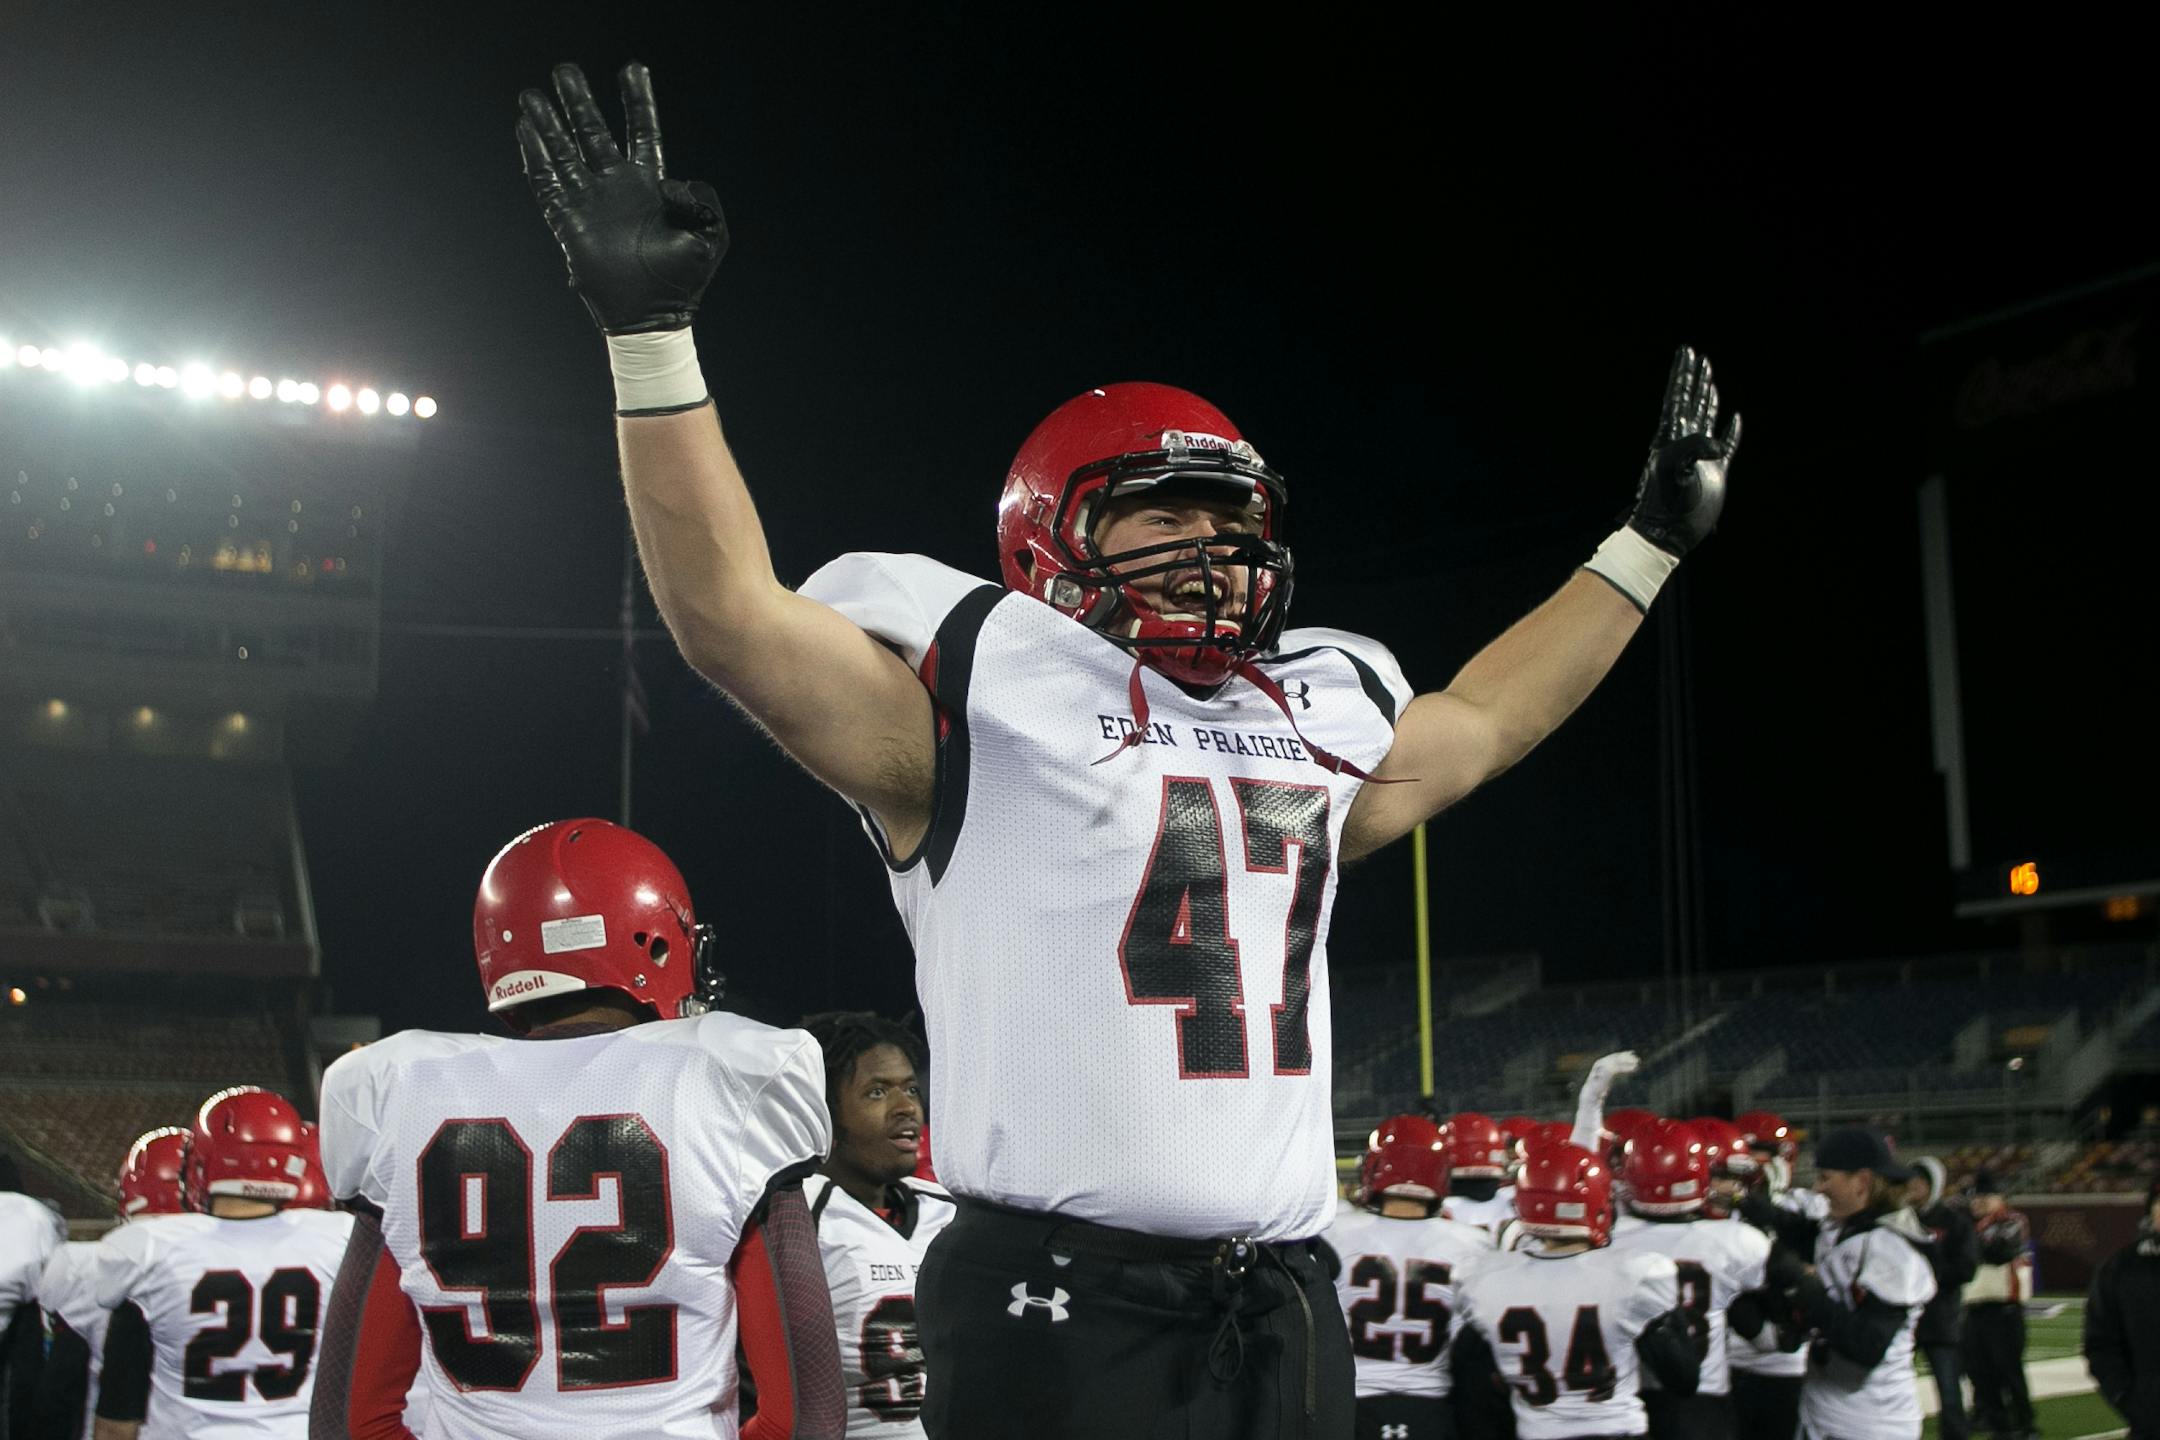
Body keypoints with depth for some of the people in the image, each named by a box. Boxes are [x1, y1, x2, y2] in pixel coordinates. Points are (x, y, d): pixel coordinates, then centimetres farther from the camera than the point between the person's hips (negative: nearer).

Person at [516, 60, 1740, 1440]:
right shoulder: (988, 694, -2)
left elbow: (1478, 724, 34)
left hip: (1284, 1305, 6)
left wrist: (1649, 543, 39)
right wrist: (652, 338, -18)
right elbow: (732, 610, -11)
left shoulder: (1316, 715, 17)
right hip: (1063, 1308, -6)